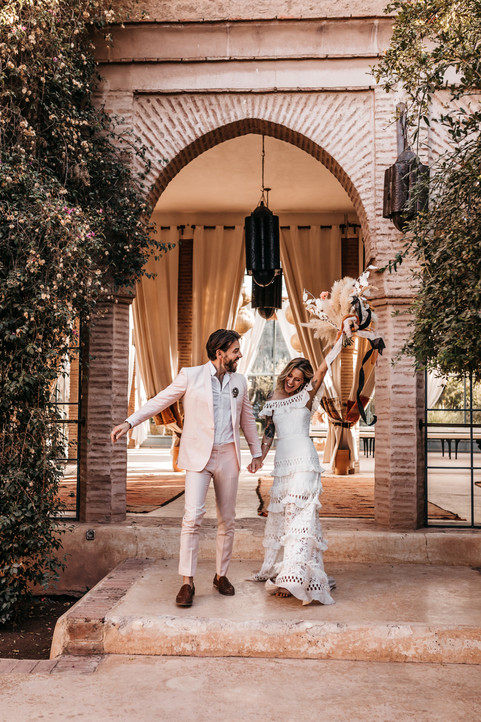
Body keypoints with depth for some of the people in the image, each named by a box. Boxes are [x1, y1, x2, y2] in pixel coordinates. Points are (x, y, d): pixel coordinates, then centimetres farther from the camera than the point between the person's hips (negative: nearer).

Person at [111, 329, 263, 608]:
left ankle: (221, 576, 24)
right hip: (198, 456, -4)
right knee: (193, 516, -15)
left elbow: (247, 418, 20)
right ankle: (187, 582, -7)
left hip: (228, 456, 4)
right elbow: (160, 400, 0)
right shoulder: (190, 376, -3)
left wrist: (257, 453, 23)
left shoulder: (239, 381, 9)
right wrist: (129, 422, -9)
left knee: (227, 520, 9)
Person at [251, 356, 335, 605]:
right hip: (282, 459, 5)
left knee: (299, 511, -14)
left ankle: (296, 575, -21)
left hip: (303, 457, -5)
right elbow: (268, 433, 17)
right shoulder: (273, 400, 14)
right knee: (280, 512, 10)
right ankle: (277, 567, 26)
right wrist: (259, 458, 11)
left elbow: (322, 370, -7)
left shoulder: (306, 396, 3)